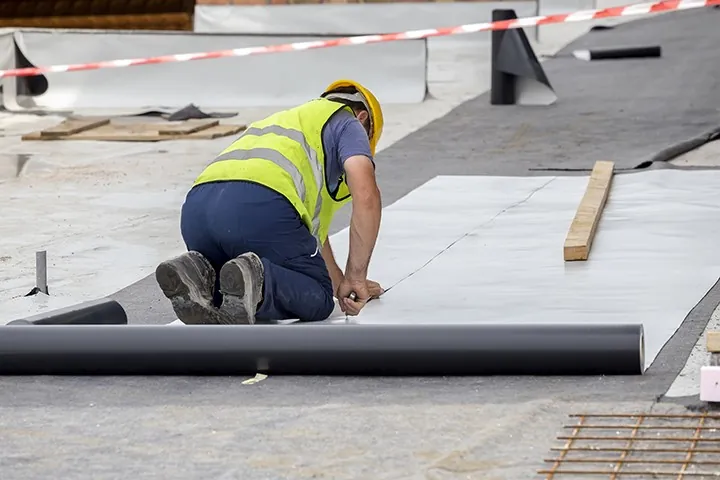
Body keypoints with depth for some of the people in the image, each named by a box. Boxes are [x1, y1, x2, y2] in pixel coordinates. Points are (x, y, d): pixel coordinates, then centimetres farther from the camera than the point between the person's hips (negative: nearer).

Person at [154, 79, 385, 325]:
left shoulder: (283, 120, 43)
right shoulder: (347, 123, 22)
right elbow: (366, 196, 3)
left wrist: (341, 283, 55)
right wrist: (356, 276, 10)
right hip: (259, 209, -7)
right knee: (316, 299, 10)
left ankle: (197, 277, -5)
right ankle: (253, 280, -20)